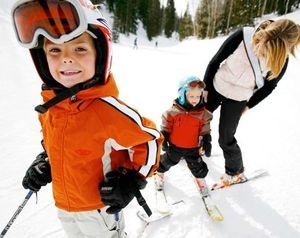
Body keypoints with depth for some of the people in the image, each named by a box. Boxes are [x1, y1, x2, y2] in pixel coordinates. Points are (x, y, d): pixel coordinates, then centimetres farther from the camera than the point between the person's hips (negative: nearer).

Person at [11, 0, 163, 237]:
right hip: (64, 205, 7)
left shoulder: (107, 109, -32)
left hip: (100, 207, -7)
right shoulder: (50, 104, -11)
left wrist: (133, 180, -21)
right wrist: (42, 165, 0)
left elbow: (149, 139, -20)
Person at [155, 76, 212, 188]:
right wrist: (163, 141, -5)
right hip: (174, 146, 0)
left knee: (197, 165, 16)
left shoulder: (203, 113, -15)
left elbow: (205, 131, -4)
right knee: (168, 161, 22)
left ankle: (200, 177, 48)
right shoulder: (173, 111, -20)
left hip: (193, 148, 1)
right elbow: (165, 128, -9)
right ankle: (159, 172, 51)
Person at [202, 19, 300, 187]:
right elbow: (215, 61, -14)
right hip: (216, 86, 2)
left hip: (237, 99, -2)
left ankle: (236, 171, 25)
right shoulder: (243, 36, -26)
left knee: (226, 138, -3)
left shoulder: (281, 60, -22)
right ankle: (204, 148, 47)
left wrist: (249, 105, 3)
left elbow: (270, 85, -3)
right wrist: (205, 87, -6)